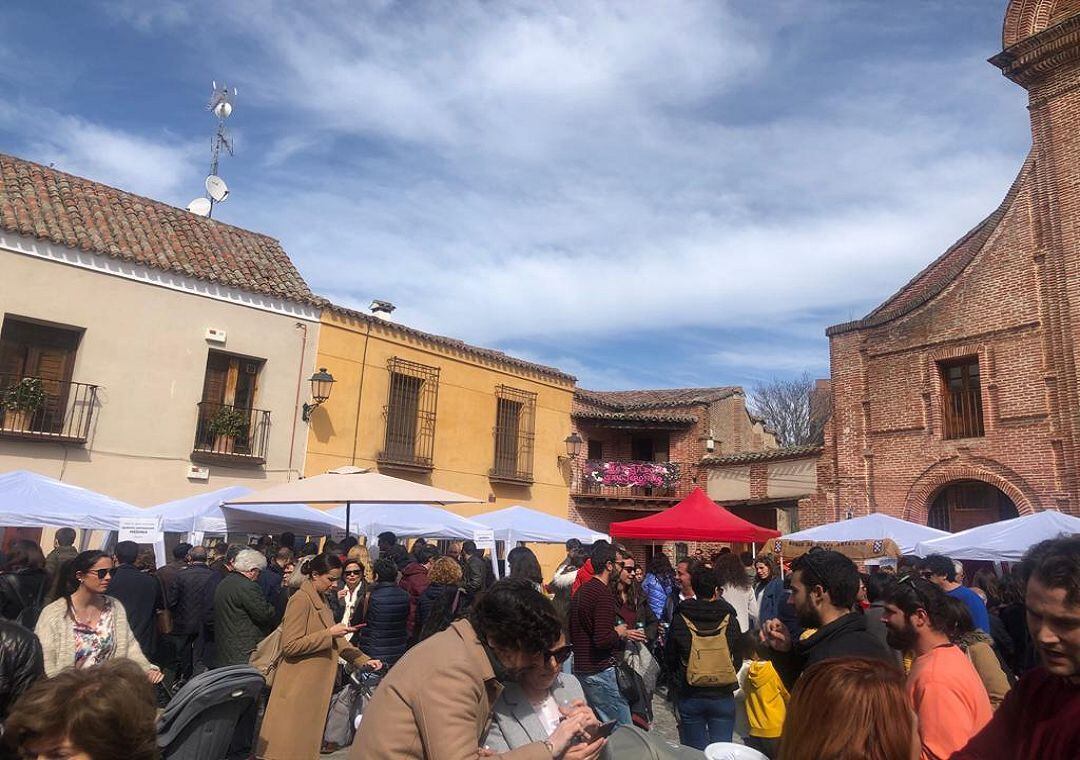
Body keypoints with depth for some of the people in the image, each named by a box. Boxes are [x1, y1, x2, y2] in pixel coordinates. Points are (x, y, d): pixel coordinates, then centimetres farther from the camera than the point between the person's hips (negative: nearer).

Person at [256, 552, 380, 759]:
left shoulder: (321, 599, 12)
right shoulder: (301, 600, -16)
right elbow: (290, 646, -21)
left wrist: (363, 660, 5)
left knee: (307, 742, 13)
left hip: (316, 685, 9)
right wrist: (329, 633, -22)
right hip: (298, 687, -8)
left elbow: (333, 641, 15)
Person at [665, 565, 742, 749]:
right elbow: (738, 658, 4)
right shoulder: (729, 618, -7)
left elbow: (670, 658, 1)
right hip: (723, 696, 0)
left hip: (690, 697, 0)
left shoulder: (680, 618, -10)